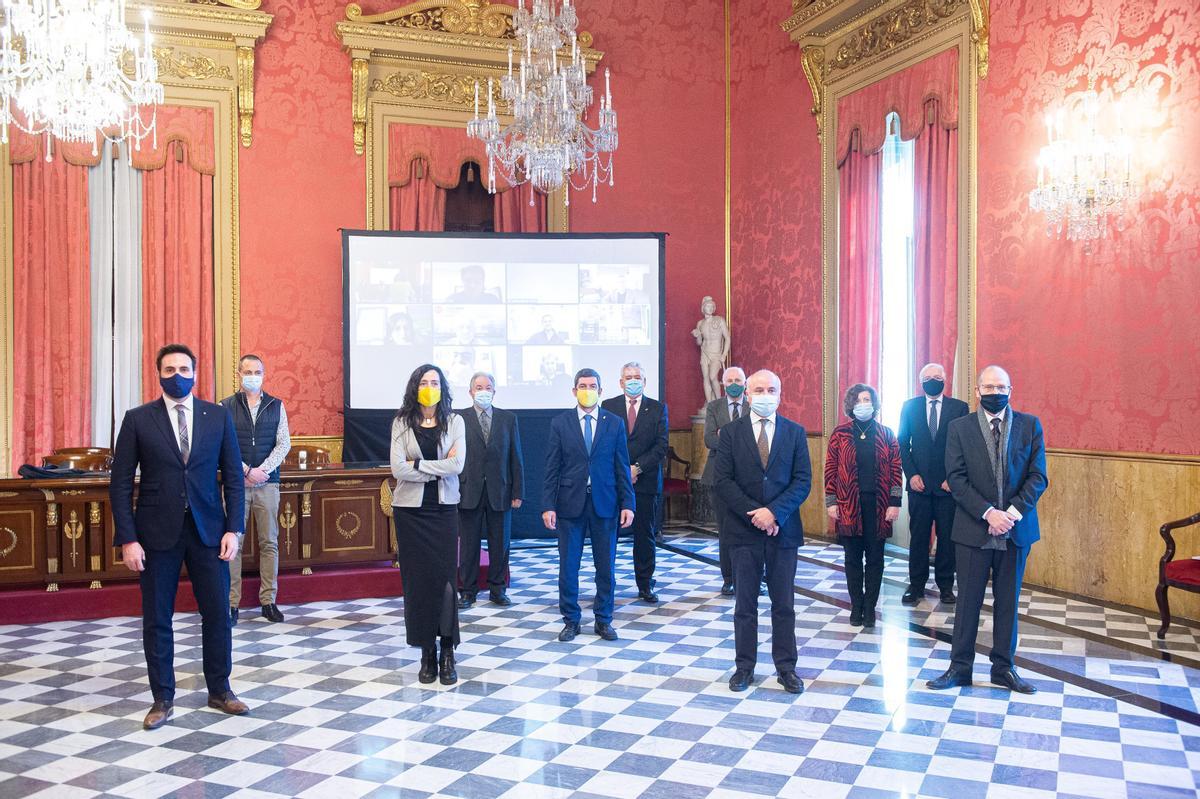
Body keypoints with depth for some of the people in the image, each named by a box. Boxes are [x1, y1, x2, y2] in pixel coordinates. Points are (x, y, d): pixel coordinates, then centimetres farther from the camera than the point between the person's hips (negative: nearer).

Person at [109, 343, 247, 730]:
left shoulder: (218, 416, 3)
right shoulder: (138, 419, -1)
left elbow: (233, 477, 4)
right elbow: (121, 483, -1)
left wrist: (234, 529, -3)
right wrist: (127, 539, -8)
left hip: (208, 530, 1)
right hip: (157, 533, -1)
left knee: (217, 613, 5)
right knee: (157, 619, 6)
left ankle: (220, 691, 22)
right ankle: (162, 699, 20)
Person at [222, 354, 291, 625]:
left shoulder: (276, 406, 8)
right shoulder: (225, 407, 3)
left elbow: (284, 444, 2)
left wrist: (262, 471, -10)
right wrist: (247, 471, -14)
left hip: (267, 483, 2)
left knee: (269, 542, 4)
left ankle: (268, 601, 11)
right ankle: (231, 603, 4)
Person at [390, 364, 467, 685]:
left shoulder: (454, 421, 3)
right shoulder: (402, 423, 2)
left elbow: (457, 464, -11)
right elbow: (398, 468, -10)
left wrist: (418, 463, -11)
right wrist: (440, 469, -10)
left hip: (443, 509, 0)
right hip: (410, 509, 0)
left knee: (444, 578, -4)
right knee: (417, 579, 2)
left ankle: (447, 654, 4)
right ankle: (427, 654, 11)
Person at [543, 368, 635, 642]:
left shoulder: (614, 424, 4)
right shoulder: (560, 423, 2)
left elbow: (622, 467, 4)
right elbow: (552, 468, 0)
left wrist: (627, 503, -3)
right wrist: (548, 505, -7)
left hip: (604, 503, 1)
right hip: (570, 503, -1)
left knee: (606, 566, 7)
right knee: (568, 566, 4)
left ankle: (603, 620, 21)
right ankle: (570, 620, 18)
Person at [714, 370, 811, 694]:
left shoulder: (795, 432, 3)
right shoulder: (731, 432, 2)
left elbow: (803, 481, -3)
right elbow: (723, 480, -4)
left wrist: (774, 512, -15)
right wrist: (754, 513, -13)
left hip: (783, 530, 1)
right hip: (743, 530, 0)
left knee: (784, 604, 8)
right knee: (745, 604, 7)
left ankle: (786, 667, 18)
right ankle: (744, 667, 17)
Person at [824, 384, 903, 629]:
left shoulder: (886, 434, 4)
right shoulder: (839, 434, 2)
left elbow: (896, 470, 2)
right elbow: (830, 469, 2)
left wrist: (894, 502, -4)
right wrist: (831, 502, -3)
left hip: (878, 506, 0)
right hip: (849, 505, 0)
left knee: (875, 558, 6)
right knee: (853, 557, 7)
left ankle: (870, 607, 16)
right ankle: (856, 606, 17)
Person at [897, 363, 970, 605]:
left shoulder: (959, 408, 3)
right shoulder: (909, 407, 5)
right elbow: (903, 443, 5)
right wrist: (911, 474, -5)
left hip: (948, 484, 0)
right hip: (919, 483, 1)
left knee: (947, 536, 5)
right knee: (918, 535, 5)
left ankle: (946, 584, 16)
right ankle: (916, 584, 14)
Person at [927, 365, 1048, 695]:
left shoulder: (1030, 425, 3)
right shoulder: (960, 428, -1)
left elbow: (1038, 476, -2)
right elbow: (956, 479, -7)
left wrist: (1012, 512, -14)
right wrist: (988, 513, -17)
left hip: (1016, 529, 1)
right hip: (973, 528, -1)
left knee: (1008, 600, 11)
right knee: (968, 600, 7)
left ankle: (1003, 668, 24)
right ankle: (960, 667, 17)